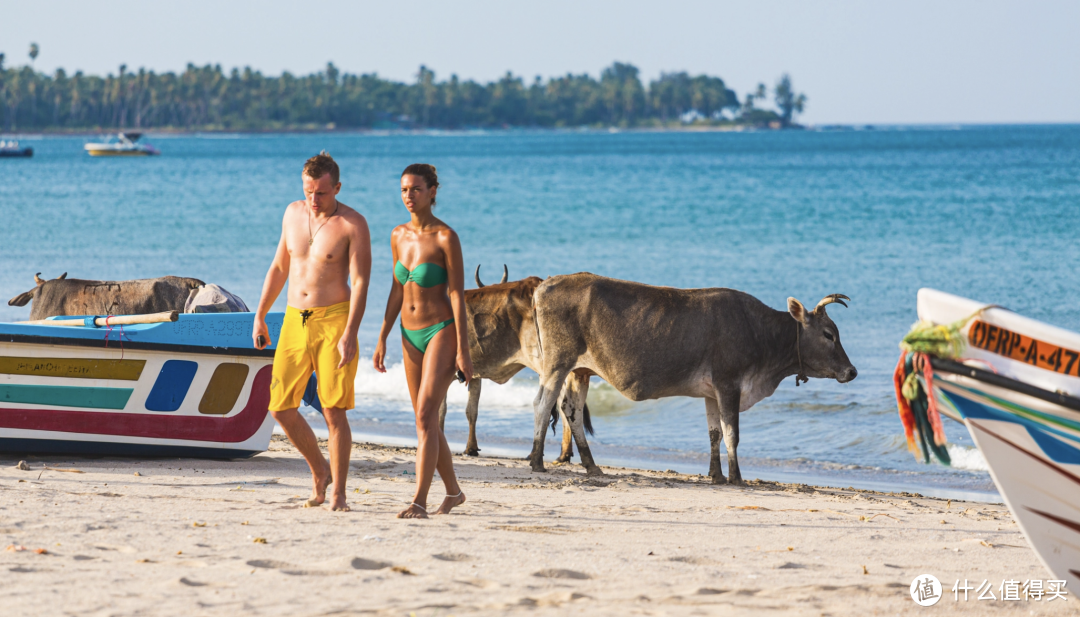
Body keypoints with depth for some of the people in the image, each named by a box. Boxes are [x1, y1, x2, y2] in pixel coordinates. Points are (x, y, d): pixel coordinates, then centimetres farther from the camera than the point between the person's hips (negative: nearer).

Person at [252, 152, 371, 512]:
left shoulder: (352, 225, -7)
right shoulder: (293, 213, 10)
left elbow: (360, 282, -11)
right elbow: (279, 267, 21)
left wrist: (349, 334, -20)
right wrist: (259, 316, 19)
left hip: (333, 320, -5)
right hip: (295, 320, 5)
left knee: (334, 411, -8)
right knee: (281, 407, 1)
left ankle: (338, 493, 0)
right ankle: (319, 471, 23)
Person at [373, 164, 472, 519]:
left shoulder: (445, 237, -13)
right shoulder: (399, 236, 6)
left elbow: (457, 294, -13)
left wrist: (463, 350, -16)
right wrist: (382, 339, 11)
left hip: (441, 331, -7)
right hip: (411, 335, 7)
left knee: (425, 416, -17)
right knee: (426, 422, 13)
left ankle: (419, 502, -20)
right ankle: (453, 492, 29)